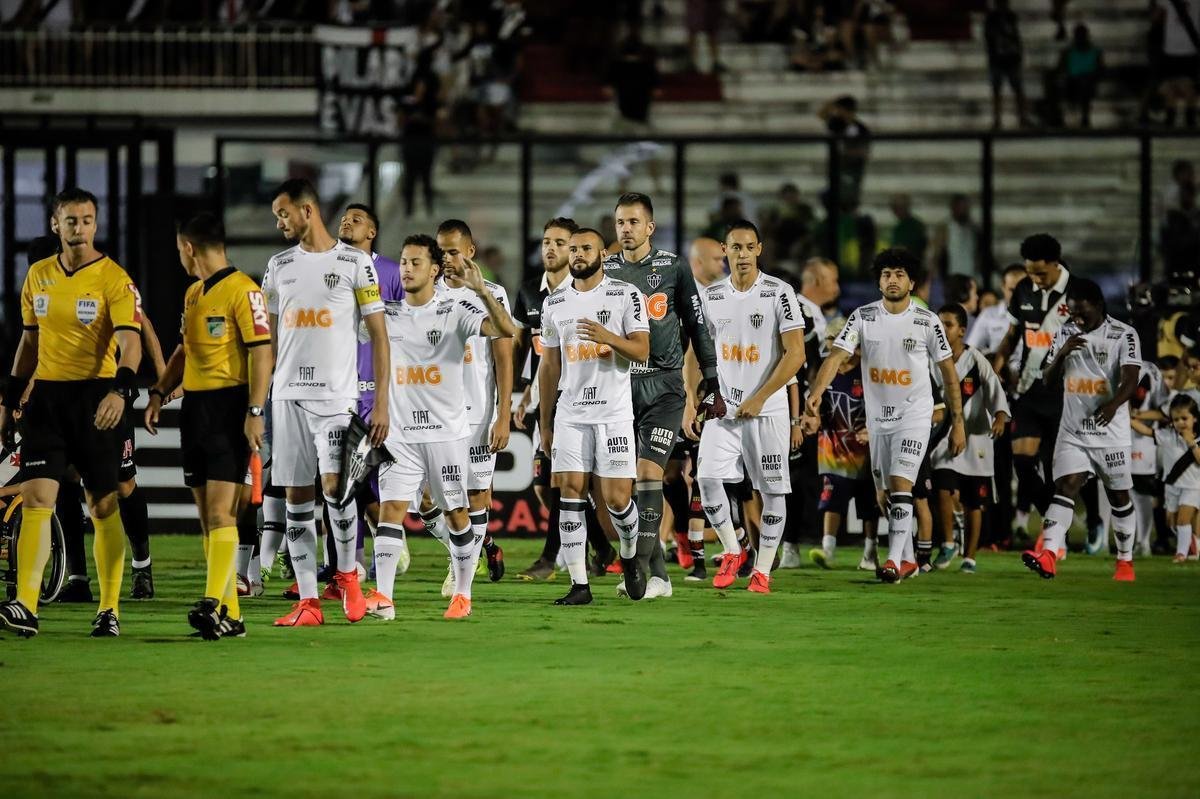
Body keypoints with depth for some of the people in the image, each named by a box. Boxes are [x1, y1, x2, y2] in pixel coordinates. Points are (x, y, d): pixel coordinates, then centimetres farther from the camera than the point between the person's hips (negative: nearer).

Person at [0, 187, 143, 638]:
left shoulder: (113, 279, -7)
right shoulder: (38, 276, 10)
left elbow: (130, 341, -17)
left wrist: (120, 390, -34)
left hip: (94, 398, -4)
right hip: (45, 397, 4)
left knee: (103, 506, 2)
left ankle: (109, 609, 10)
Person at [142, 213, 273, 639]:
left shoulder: (242, 290, -10)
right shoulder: (193, 294, 17)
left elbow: (261, 351, -15)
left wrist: (254, 412, -21)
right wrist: (160, 392, 15)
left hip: (229, 407, -9)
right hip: (194, 407, 9)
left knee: (220, 511, -16)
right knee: (207, 515, 6)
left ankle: (214, 604, -24)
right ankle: (229, 616, 8)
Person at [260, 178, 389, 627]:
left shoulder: (354, 263, -1)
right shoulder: (279, 266, 13)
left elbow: (378, 336, -1)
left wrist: (381, 402, -7)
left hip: (336, 393, -4)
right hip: (288, 396, 5)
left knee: (334, 484, -17)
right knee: (297, 497, 1)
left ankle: (347, 572, 7)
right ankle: (308, 602, 4)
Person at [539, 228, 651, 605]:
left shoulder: (625, 295, -1)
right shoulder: (555, 303, 11)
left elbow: (642, 351, -7)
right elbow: (549, 366, 15)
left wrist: (608, 337, -26)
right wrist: (545, 424, 15)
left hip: (614, 412, -3)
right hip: (570, 414, 3)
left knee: (616, 498, -6)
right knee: (571, 492, -4)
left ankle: (630, 557, 24)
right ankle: (579, 585, -2)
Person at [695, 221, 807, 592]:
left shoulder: (778, 293, -7)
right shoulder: (711, 296, 6)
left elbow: (795, 355, -11)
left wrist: (758, 399, -14)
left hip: (768, 408, -3)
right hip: (723, 407, 3)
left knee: (773, 490, 1)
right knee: (708, 478, -12)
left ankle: (763, 570, 10)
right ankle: (732, 551, 7)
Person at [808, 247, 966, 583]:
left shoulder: (927, 322, -6)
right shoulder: (863, 317, -2)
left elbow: (949, 373, 2)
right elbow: (837, 355, -13)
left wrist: (958, 422, 1)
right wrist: (817, 391, -32)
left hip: (914, 415, -4)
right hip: (877, 415, 4)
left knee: (900, 483, -17)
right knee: (888, 491, 10)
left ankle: (894, 560, -19)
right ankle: (908, 559, 23)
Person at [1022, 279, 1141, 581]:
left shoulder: (1124, 335, -7)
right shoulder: (1065, 334, 7)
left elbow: (1130, 380, -19)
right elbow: (1048, 382, 7)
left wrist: (1114, 403, -39)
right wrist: (1062, 354, -13)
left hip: (1110, 430, -2)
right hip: (1072, 430, 2)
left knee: (1119, 496, 9)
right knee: (1065, 487, -14)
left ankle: (1125, 561, 23)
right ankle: (1049, 555, -29)